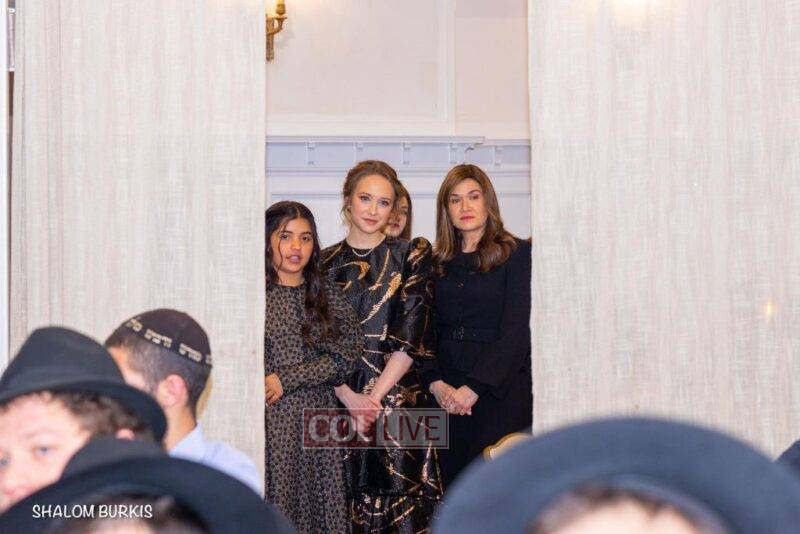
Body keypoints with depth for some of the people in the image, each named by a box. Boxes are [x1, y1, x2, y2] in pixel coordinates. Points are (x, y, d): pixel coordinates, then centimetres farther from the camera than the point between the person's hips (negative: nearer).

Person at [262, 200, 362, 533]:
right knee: (274, 507, -3)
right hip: (269, 419, -3)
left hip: (317, 421, 3)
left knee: (319, 506, 3)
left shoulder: (326, 294, 10)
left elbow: (347, 353, -1)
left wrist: (287, 378, -10)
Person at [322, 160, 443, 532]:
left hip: (399, 396, -2)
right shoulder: (326, 263, 9)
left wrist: (374, 396, -11)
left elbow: (411, 336, -4)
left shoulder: (413, 254, 4)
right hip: (340, 400, 2)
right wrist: (350, 397, -11)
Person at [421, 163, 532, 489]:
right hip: (447, 399, 4)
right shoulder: (439, 264, 15)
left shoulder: (517, 254, 0)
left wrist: (473, 388, -15)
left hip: (500, 392, -4)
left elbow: (516, 333, -9)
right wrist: (436, 384, -7)